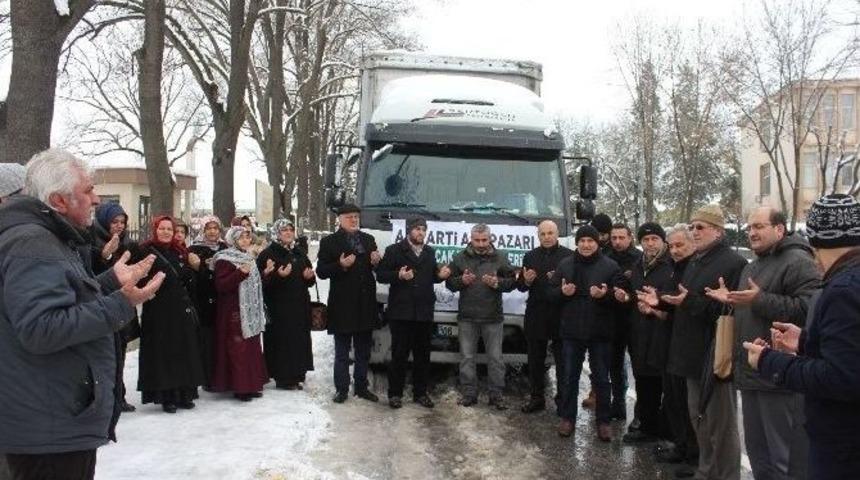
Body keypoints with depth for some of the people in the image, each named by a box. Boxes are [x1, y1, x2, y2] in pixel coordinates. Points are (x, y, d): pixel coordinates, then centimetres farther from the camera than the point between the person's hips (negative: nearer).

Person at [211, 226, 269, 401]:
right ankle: (240, 387, -2)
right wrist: (240, 273, -28)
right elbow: (221, 285, -19)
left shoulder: (248, 258, 17)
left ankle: (252, 384, 16)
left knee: (252, 347, 9)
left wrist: (265, 274, 13)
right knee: (238, 349, -8)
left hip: (251, 312, 9)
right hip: (234, 313, -8)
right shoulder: (225, 260, -9)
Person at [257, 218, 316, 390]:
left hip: (300, 305, 6)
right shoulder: (268, 254, -4)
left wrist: (310, 276, 1)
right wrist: (278, 276, -27)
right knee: (282, 341, -6)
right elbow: (262, 281, -13)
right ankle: (282, 378, 3)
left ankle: (296, 375, 16)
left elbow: (309, 279, 22)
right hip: (279, 307, -6)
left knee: (299, 340, 7)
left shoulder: (299, 253, 16)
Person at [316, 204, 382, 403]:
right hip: (342, 305, -5)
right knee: (342, 353, 5)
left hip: (365, 304, 5)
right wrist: (340, 265, -22)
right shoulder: (329, 242, -3)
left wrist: (376, 261, -4)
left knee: (363, 352, 14)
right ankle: (342, 389, 14)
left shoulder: (368, 239, 12)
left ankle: (361, 387, 24)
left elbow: (375, 266, 18)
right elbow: (321, 271, -6)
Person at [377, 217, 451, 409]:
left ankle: (420, 393, 20)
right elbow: (381, 275, -5)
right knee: (399, 355, 0)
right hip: (401, 312, -5)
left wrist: (440, 275, -1)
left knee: (423, 355, 10)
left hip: (424, 313, 5)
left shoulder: (430, 252, 16)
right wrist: (399, 276, -21)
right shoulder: (394, 250, -1)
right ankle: (395, 393, 10)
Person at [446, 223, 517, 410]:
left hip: (493, 317, -1)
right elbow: (449, 282, 7)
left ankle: (496, 394, 12)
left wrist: (497, 283, -17)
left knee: (495, 357, 2)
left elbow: (512, 282, 2)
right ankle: (469, 393, 16)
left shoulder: (500, 258, 4)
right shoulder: (460, 258, 6)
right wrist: (461, 281, -14)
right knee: (467, 357, 6)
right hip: (467, 317, 1)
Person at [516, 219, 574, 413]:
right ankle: (536, 398, 21)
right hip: (535, 315, 4)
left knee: (562, 361, -1)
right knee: (535, 360, 10)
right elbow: (520, 286, 15)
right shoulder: (530, 256, 13)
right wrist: (525, 281, -7)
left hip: (560, 315, -4)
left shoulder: (569, 255, -1)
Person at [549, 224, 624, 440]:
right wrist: (562, 292, -13)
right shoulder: (565, 265, 5)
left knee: (601, 378, 7)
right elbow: (550, 292, 8)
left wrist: (605, 295, -24)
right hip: (571, 331, 2)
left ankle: (604, 421, 19)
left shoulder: (610, 266, -3)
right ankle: (567, 417, 23)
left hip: (600, 332, -2)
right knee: (569, 376, 11)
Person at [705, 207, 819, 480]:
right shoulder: (751, 267, 20)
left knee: (786, 458, -2)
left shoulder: (798, 262, -11)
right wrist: (730, 300, 12)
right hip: (752, 373, 10)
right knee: (756, 450, 18)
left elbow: (809, 309, -25)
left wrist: (760, 300, -23)